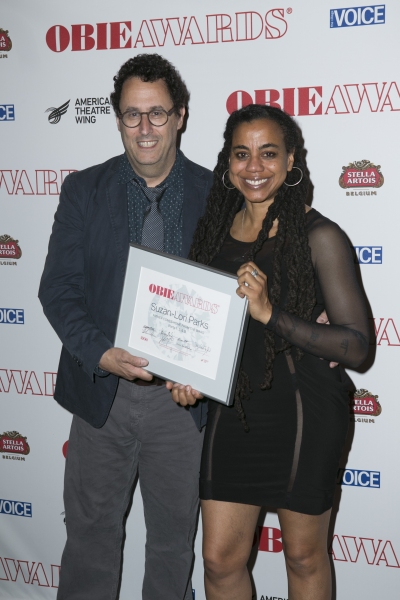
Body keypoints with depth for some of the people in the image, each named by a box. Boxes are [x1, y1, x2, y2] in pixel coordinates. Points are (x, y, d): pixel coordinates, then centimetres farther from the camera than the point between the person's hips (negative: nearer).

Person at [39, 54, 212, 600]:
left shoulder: (216, 196, -1)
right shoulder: (84, 191, 0)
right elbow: (58, 288, -5)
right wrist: (100, 353, -21)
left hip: (181, 395, 0)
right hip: (102, 390, 0)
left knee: (174, 535, 16)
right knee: (90, 528, 14)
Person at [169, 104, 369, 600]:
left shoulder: (318, 236, -11)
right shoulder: (216, 227, 6)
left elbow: (356, 345, -15)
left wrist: (269, 313, -25)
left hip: (302, 411, -4)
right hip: (232, 407, 5)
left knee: (304, 557, 14)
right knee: (220, 559, 11)